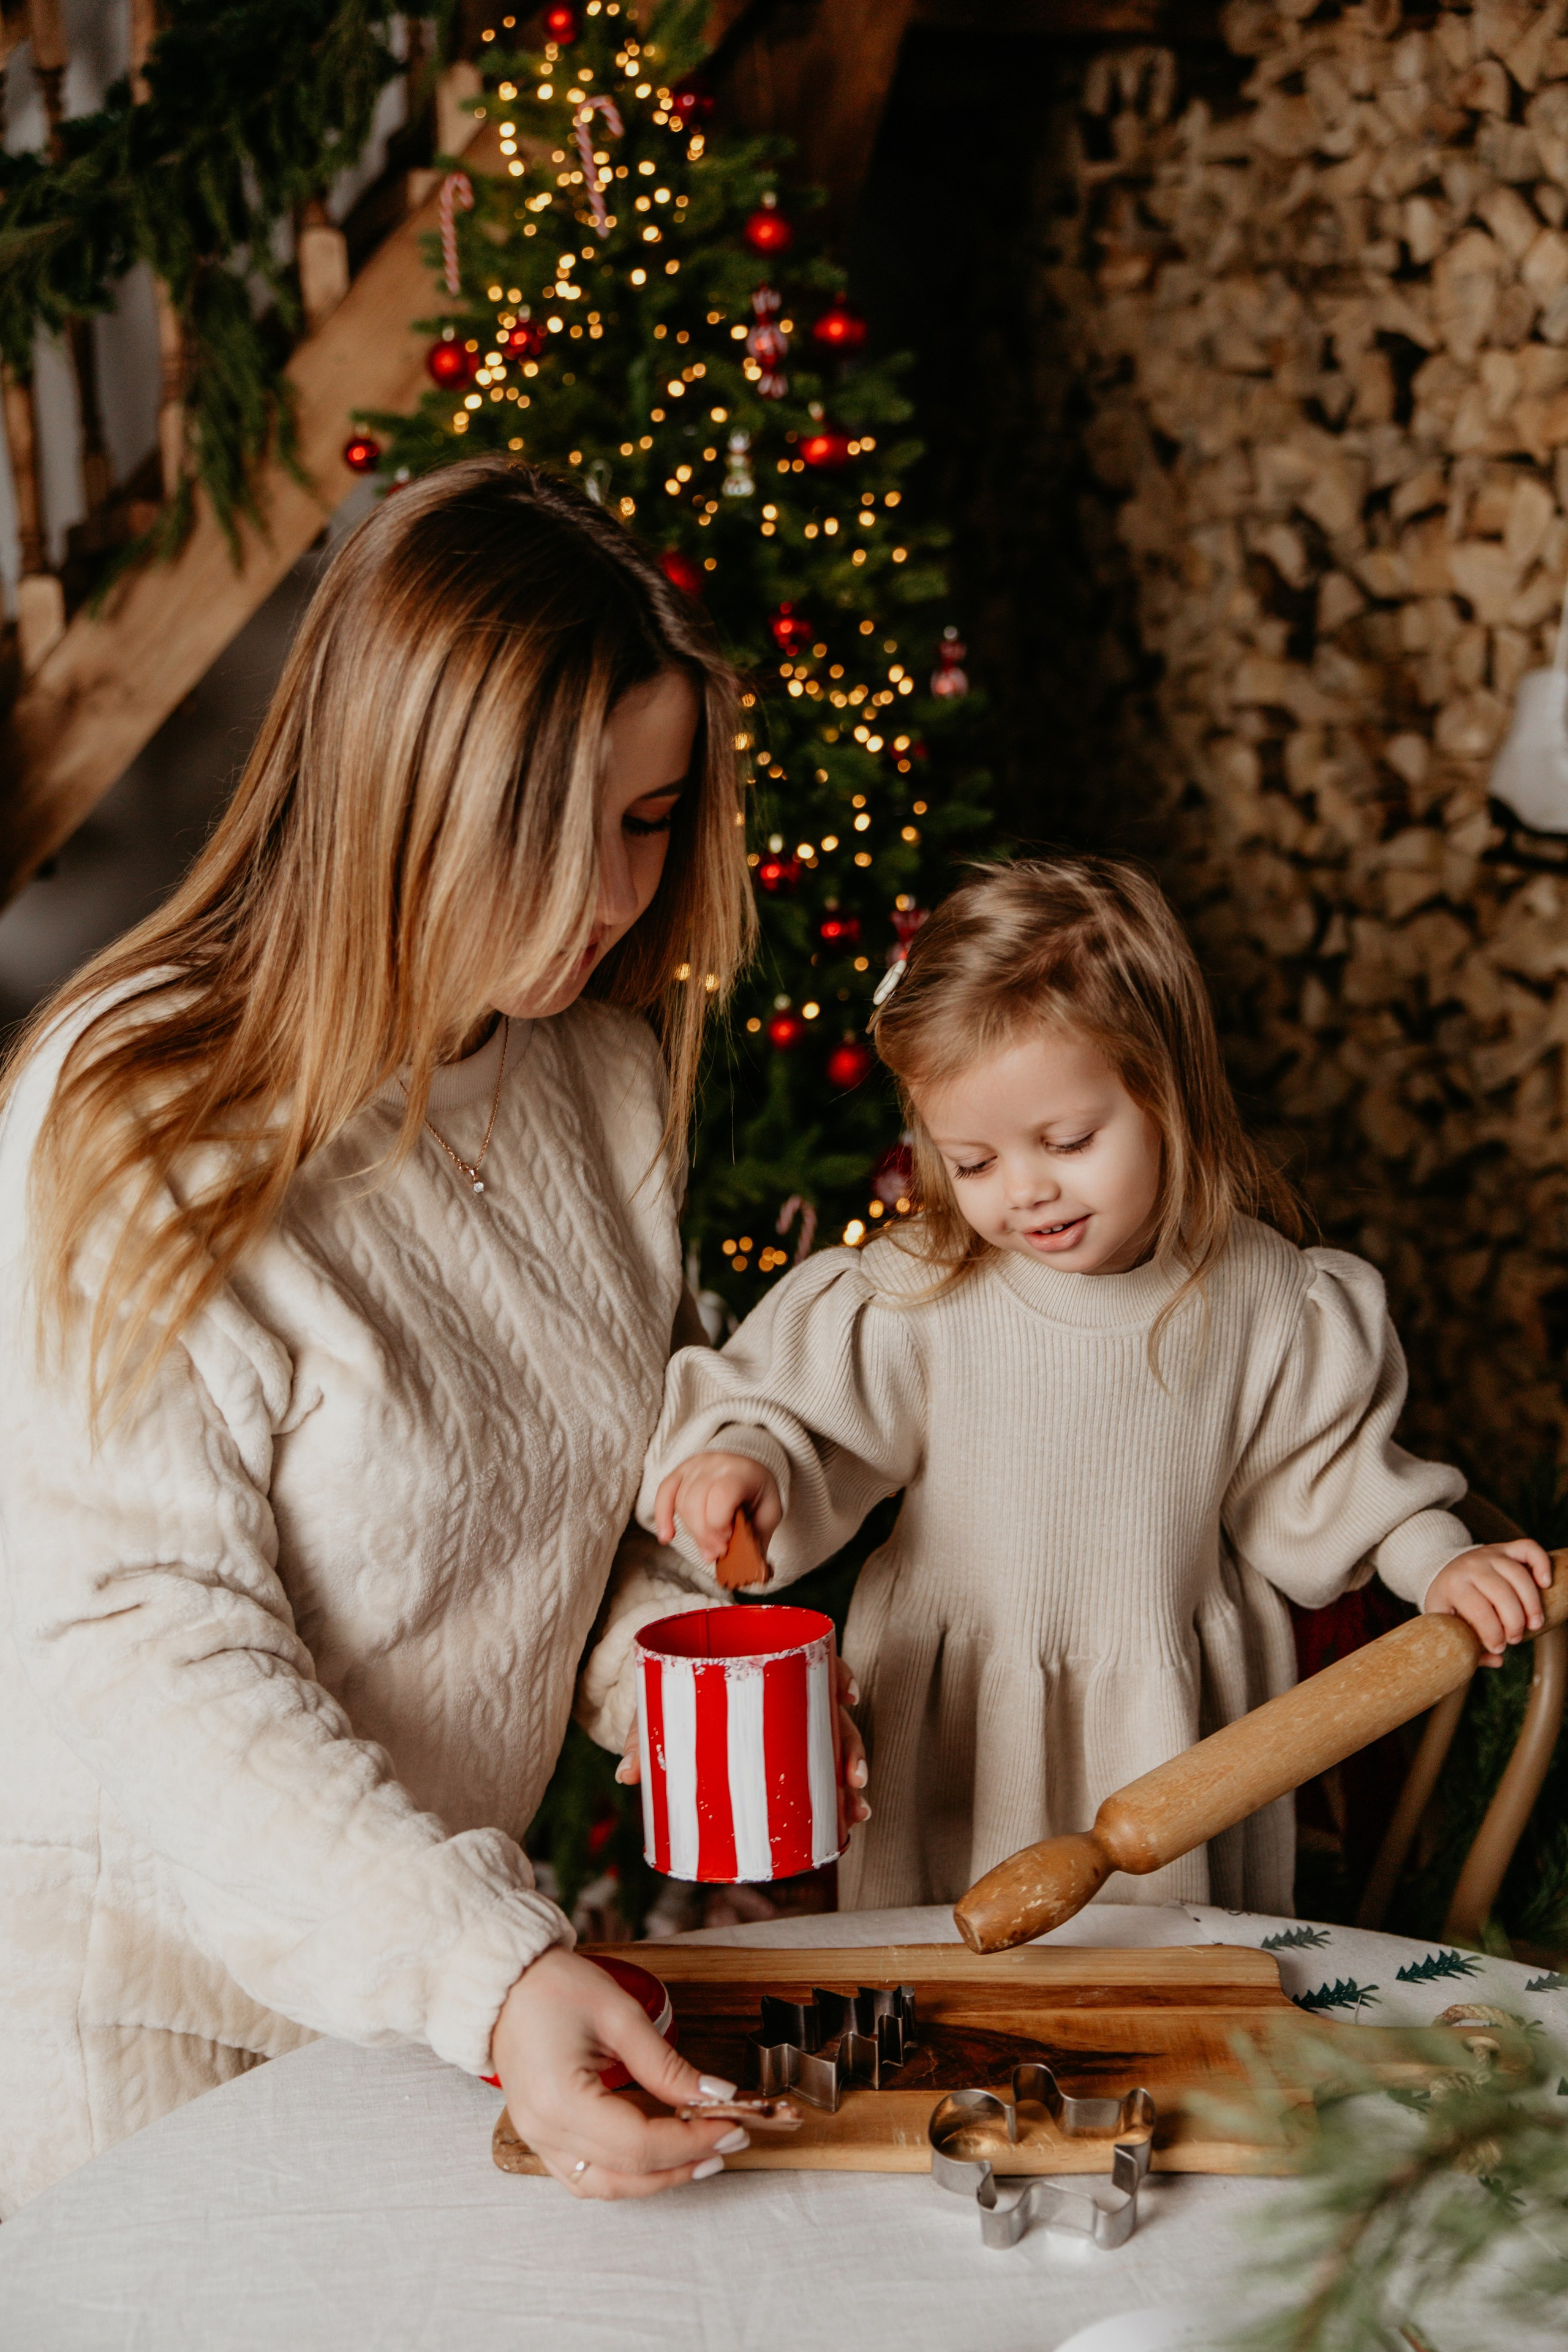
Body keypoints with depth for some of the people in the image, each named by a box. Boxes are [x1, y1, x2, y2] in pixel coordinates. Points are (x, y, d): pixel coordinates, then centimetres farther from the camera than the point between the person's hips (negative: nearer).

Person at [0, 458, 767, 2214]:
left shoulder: (612, 1062, -3)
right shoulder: (141, 1125, -24)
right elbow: (147, 1652, -26)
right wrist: (485, 1971, -35)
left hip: (465, 1922, 6)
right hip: (147, 1975, -5)